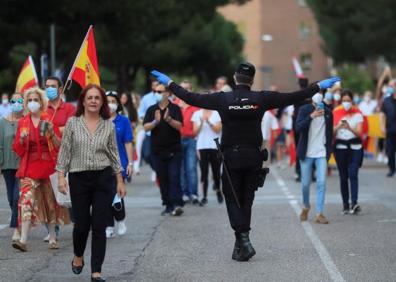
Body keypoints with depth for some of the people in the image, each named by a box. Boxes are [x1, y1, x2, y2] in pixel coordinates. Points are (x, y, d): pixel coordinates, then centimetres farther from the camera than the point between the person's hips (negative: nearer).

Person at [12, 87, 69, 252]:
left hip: (48, 165, 0)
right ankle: (23, 240, -21)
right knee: (26, 200, -14)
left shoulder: (49, 121, 3)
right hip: (29, 166, 0)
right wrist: (21, 140, -12)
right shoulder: (22, 123, 7)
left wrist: (52, 133, -14)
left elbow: (59, 146, 3)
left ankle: (52, 238, 20)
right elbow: (17, 149, 8)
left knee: (51, 201, 6)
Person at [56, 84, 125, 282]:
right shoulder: (73, 123, 0)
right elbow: (65, 151, 1)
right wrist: (61, 176, -7)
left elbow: (114, 153, 8)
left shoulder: (109, 125, 4)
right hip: (79, 179, -1)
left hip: (103, 178, 1)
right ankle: (78, 256, 34)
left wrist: (120, 181, 7)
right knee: (82, 223, 4)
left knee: (99, 226, -3)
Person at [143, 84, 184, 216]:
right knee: (163, 179, 5)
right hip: (157, 150, 3)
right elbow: (146, 127, -2)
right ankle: (168, 205, 10)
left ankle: (177, 204, -15)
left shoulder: (175, 108, 0)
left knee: (174, 177, -10)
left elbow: (179, 126, -9)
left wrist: (169, 119, -25)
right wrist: (155, 122, -20)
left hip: (174, 150, -3)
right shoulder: (151, 110, 8)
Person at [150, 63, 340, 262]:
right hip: (253, 157, 2)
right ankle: (240, 245, 15)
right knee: (246, 201, 11)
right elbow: (294, 97, -1)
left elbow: (191, 98, 0)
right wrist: (319, 86, 9)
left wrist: (169, 83, 13)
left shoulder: (223, 99, -6)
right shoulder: (261, 99, -4)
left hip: (231, 157, -2)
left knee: (233, 200, 3)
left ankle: (243, 240, -16)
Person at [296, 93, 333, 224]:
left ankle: (319, 213, -7)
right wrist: (311, 116, -27)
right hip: (306, 153, -1)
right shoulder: (304, 110, -4)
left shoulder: (328, 112, 4)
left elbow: (330, 133, 13)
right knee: (305, 183, 6)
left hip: (321, 153, 1)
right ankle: (306, 206, 32)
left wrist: (328, 151, 10)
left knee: (321, 183, -9)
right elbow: (298, 127, -17)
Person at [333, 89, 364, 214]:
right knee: (343, 176, 3)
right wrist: (338, 126, -20)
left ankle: (354, 203, -23)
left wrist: (349, 128, -26)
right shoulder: (336, 113, 3)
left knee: (353, 175, -14)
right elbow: (332, 132, 1)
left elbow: (359, 132, -6)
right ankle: (345, 204, 7)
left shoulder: (357, 113, 2)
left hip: (355, 147, -1)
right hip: (340, 146, 1)